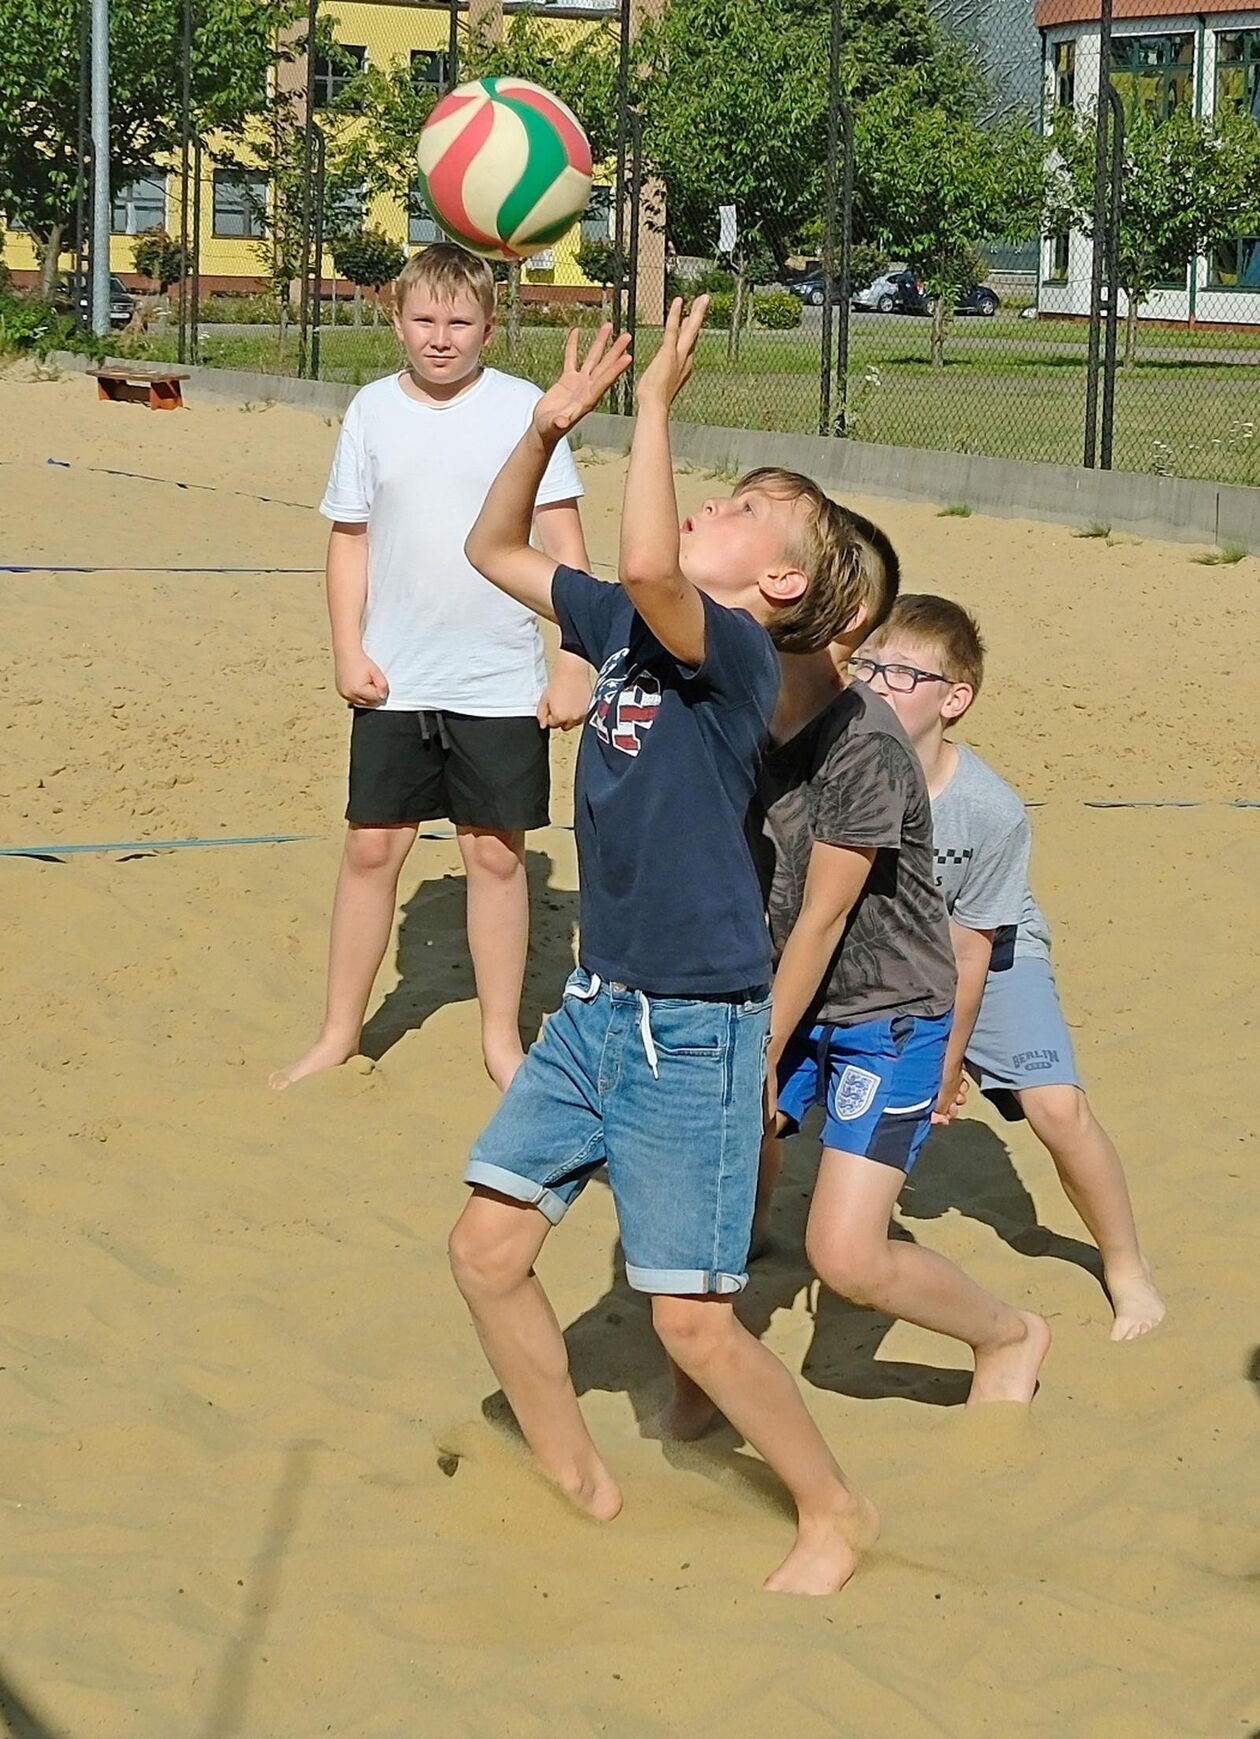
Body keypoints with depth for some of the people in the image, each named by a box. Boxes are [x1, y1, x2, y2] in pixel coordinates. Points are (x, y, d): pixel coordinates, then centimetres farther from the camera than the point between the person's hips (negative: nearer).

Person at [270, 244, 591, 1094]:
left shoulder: (523, 408, -7)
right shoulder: (374, 410, 1)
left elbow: (564, 543, -5)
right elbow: (350, 536, 7)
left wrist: (575, 664, -8)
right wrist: (348, 650, -2)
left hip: (503, 682, -2)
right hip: (396, 680, 2)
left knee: (497, 852, 6)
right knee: (372, 846, 7)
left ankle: (502, 1038, 19)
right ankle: (340, 1032, 20)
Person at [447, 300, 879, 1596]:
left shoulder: (735, 651, -17)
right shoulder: (624, 623, 6)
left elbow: (647, 563, -37)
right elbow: (494, 551, 15)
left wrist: (654, 403, -27)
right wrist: (549, 425, 2)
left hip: (696, 1029, -8)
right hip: (596, 1007, 8)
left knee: (693, 1322, -4)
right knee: (486, 1248, 6)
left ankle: (835, 1512, 18)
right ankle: (579, 1486, 24)